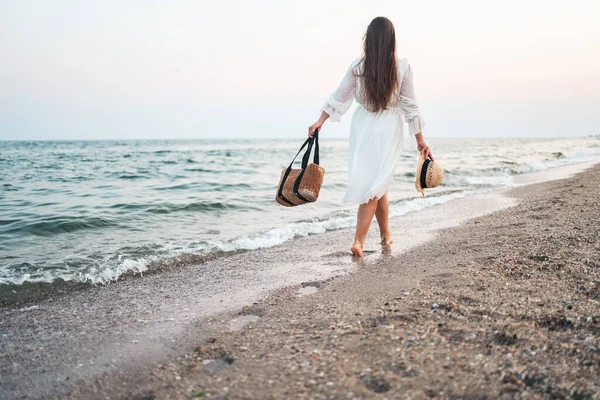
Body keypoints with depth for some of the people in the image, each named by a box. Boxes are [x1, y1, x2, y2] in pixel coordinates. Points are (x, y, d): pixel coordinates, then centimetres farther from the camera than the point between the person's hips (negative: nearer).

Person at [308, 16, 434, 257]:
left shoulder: (358, 66, -5)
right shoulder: (402, 67, -8)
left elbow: (339, 97, -1)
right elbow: (410, 105, -5)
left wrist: (319, 122, 7)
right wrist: (420, 140, 1)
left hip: (362, 128, 2)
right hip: (388, 130, -2)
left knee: (374, 184, 15)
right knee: (376, 184, 2)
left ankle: (385, 235, 27)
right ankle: (358, 240, -6)